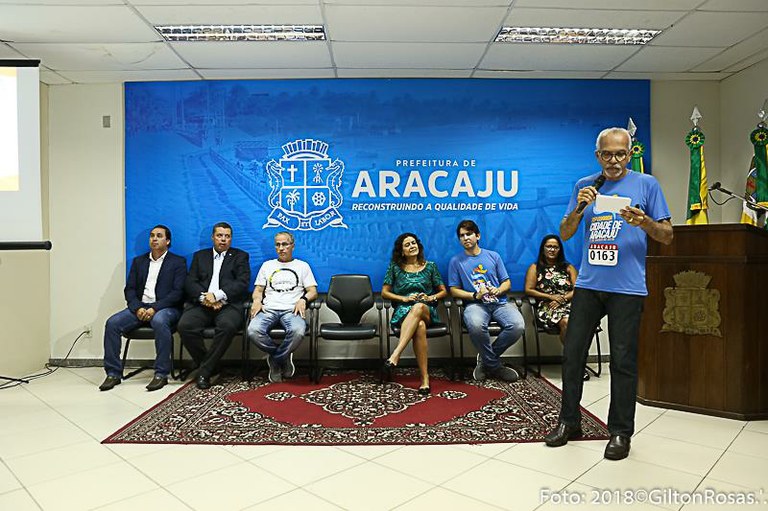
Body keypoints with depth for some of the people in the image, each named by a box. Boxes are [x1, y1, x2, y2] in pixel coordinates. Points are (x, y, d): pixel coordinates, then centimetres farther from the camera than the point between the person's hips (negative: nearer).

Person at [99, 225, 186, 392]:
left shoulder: (178, 262, 4)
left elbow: (178, 292, -6)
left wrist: (155, 308, -18)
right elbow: (129, 289, 11)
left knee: (159, 321, -37)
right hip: (140, 307, 5)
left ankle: (161, 374, -29)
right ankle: (113, 373, -9)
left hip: (165, 308, -5)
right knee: (112, 323, -20)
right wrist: (137, 308, -10)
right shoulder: (138, 261, 18)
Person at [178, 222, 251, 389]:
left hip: (228, 304, -2)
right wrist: (204, 297, -10)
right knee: (184, 326, -26)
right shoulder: (200, 256, 22)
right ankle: (210, 366, -6)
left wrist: (217, 296, -13)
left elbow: (242, 283, 0)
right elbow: (190, 282, 10)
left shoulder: (240, 256, 15)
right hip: (201, 304, 3)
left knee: (227, 326, -34)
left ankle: (204, 371, -18)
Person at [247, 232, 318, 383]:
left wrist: (303, 300, -11)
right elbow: (258, 290, 21)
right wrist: (257, 300, -2)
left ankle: (275, 360, -8)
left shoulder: (302, 266, 20)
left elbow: (313, 291, 11)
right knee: (253, 331, -33)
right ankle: (284, 358, -7)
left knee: (298, 331, -38)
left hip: (291, 309, -2)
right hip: (269, 309, 2)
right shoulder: (267, 265, 26)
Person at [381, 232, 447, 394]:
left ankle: (395, 356, -48)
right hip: (403, 311, 0)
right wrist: (404, 298, -5)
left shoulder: (430, 266, 16)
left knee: (418, 307, -40)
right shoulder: (395, 267, 13)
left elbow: (443, 291, 17)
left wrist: (431, 297, -5)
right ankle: (425, 378, -40)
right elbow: (384, 292, 11)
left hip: (427, 311, 1)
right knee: (420, 326, -38)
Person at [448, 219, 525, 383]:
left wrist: (498, 290, -7)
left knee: (518, 326, -29)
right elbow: (454, 290, 8)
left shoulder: (493, 256, 17)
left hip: (499, 303, 3)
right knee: (475, 325, -39)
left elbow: (506, 282, 16)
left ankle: (485, 360, -5)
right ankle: (495, 366, -13)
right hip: (475, 304, -2)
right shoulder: (456, 261, 12)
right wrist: (475, 295, -8)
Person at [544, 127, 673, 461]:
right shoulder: (584, 186, 11)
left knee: (623, 361, 3)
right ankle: (569, 422, 22)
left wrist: (644, 222, -17)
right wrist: (579, 209, -10)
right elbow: (564, 234, 8)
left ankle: (620, 432, 18)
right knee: (572, 353, 6)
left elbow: (667, 236, 3)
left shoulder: (646, 184, 3)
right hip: (588, 284, 3)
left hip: (627, 287, -3)